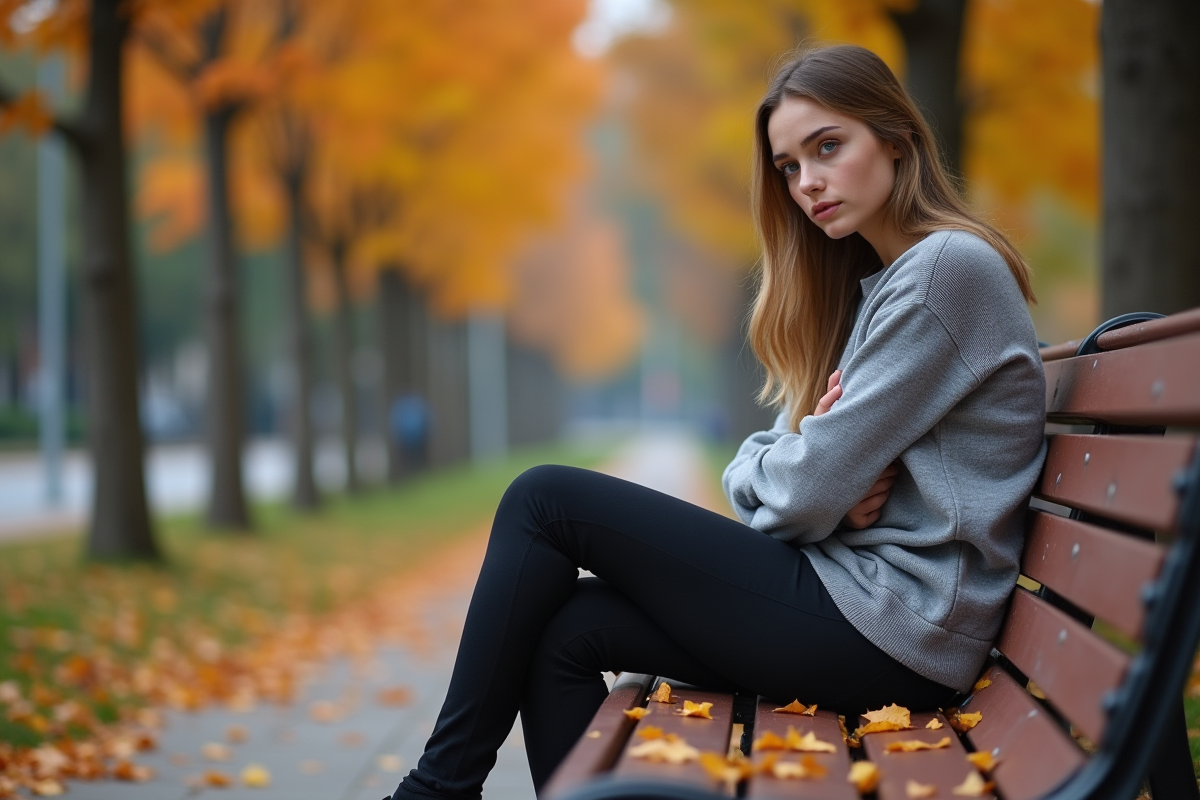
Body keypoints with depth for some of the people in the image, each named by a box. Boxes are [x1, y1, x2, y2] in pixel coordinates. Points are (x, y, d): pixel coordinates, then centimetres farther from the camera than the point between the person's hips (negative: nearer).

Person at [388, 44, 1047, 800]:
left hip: (890, 632, -9)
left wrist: (786, 469, 6)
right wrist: (815, 476, -9)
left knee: (546, 499, -5)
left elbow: (809, 491, -17)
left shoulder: (949, 266, -12)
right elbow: (750, 472, 13)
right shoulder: (874, 283, 19)